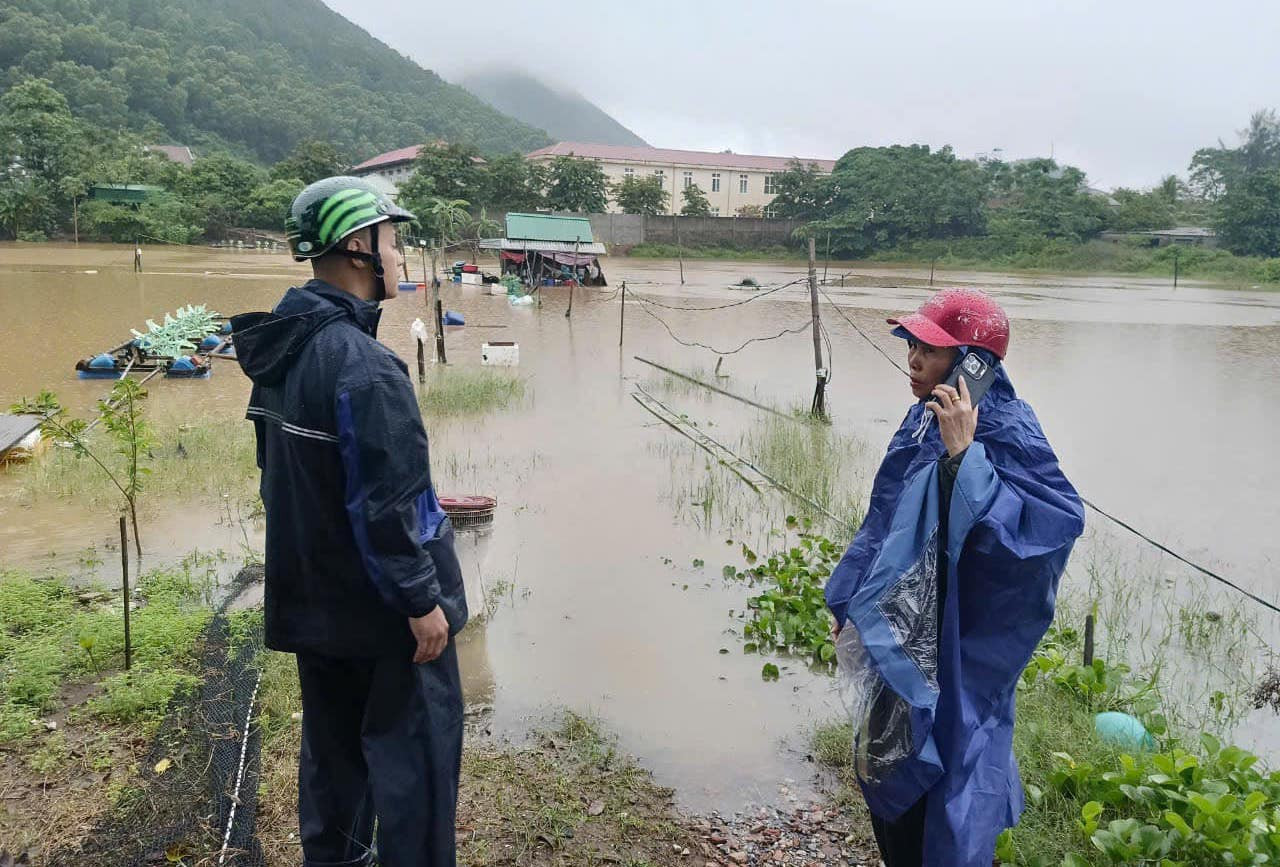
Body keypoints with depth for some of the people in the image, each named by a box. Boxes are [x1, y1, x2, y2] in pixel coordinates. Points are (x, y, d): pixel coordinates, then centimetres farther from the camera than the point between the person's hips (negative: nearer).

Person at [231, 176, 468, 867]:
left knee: (333, 738, 22)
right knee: (415, 749, 5)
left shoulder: (281, 349, 4)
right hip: (380, 604, -9)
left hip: (311, 597, 9)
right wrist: (421, 601, -17)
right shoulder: (360, 364, -25)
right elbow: (384, 504, -25)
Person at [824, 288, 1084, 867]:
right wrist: (850, 601, 17)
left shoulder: (1007, 431, -19)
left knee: (940, 785, 6)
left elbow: (1057, 520, -33)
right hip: (898, 635, 8)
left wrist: (963, 453, -34)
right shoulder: (925, 419, 4)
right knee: (886, 768, 21)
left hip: (955, 650, -8)